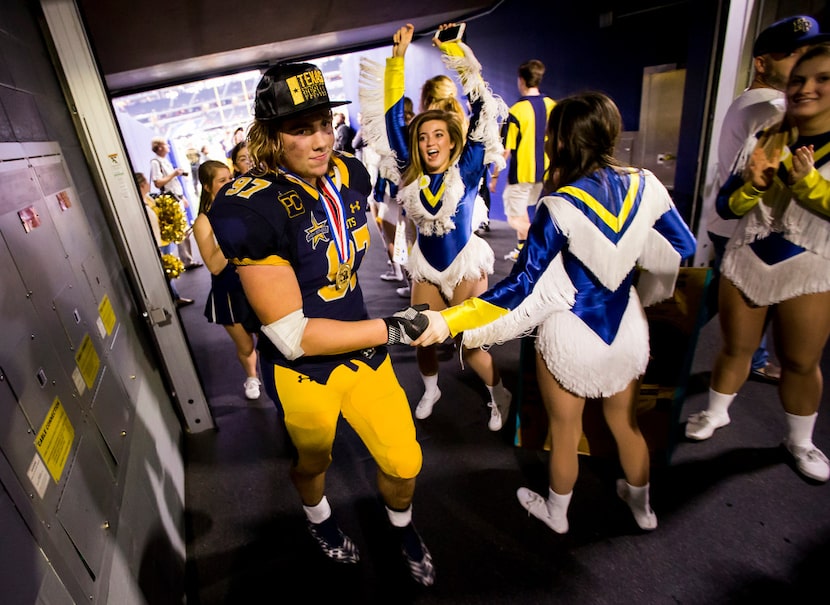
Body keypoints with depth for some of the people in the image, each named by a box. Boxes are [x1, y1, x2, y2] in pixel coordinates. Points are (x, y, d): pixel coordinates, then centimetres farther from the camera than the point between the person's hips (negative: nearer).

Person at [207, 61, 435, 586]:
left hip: (364, 350, 5)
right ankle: (320, 520, 62)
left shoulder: (349, 173, -7)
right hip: (303, 372, -4)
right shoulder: (247, 210, -27)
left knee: (405, 464, 14)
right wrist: (390, 330, -25)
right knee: (314, 461, 25)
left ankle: (403, 528, 50)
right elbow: (292, 336, -26)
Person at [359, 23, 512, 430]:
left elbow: (482, 111, -16)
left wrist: (454, 50, -15)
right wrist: (398, 56, -6)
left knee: (469, 341, 1)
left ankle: (499, 395, 29)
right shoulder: (412, 172, -3)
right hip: (425, 266, 4)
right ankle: (430, 390, 40)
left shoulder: (467, 168, -11)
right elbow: (393, 117, -4)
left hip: (465, 264, -3)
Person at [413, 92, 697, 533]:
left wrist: (450, 320, -27)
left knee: (565, 431, 18)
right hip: (627, 328, 5)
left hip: (570, 335, -5)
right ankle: (642, 507, 51)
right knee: (624, 421, 28)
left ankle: (556, 512, 45)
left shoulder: (560, 206, -24)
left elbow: (520, 287, -26)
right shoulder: (644, 185, -8)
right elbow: (683, 246, 5)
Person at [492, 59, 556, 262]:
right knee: (520, 208, 25)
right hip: (544, 172, 7)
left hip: (522, 173, -7)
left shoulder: (516, 111, -17)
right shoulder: (552, 106, 2)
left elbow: (505, 150, -16)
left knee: (515, 220, 1)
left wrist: (494, 175, -5)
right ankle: (521, 249, 31)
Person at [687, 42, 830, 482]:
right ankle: (716, 413, 32)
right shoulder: (764, 141, 3)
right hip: (745, 262, 2)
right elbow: (725, 206, 0)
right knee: (735, 348, 12)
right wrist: (752, 186, -19)